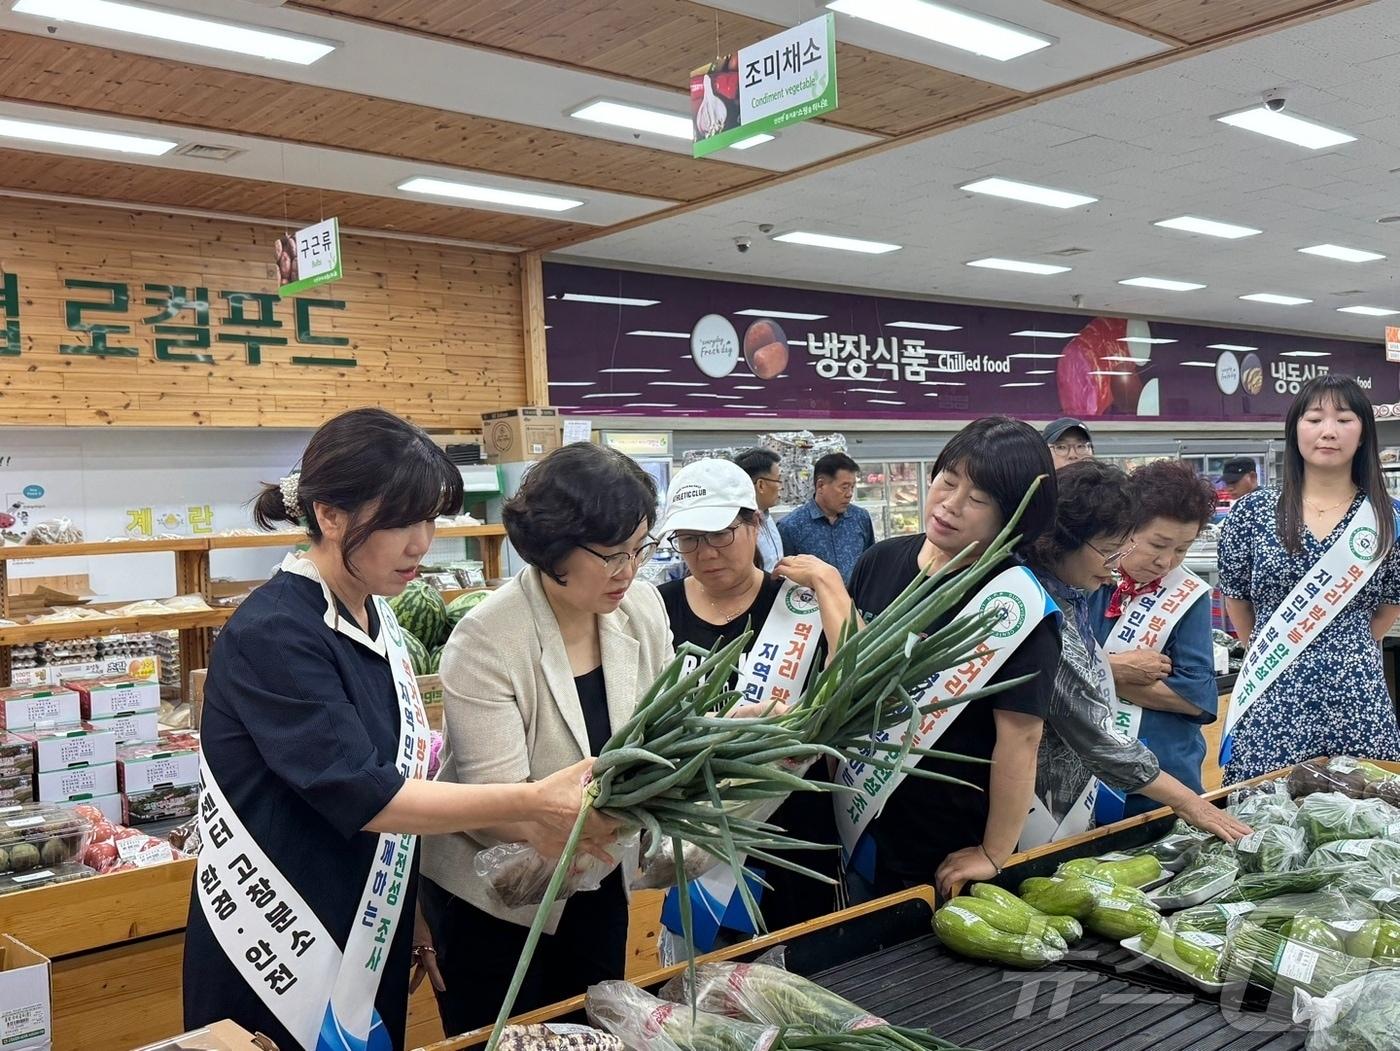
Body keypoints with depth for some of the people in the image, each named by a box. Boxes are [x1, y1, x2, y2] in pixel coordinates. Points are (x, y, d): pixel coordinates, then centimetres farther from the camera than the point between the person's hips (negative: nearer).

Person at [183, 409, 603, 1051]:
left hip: (370, 944, 7)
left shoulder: (375, 619, 4)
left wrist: (411, 916, 13)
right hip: (280, 956, -7)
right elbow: (361, 795, -26)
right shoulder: (273, 635, -21)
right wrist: (534, 803, -29)